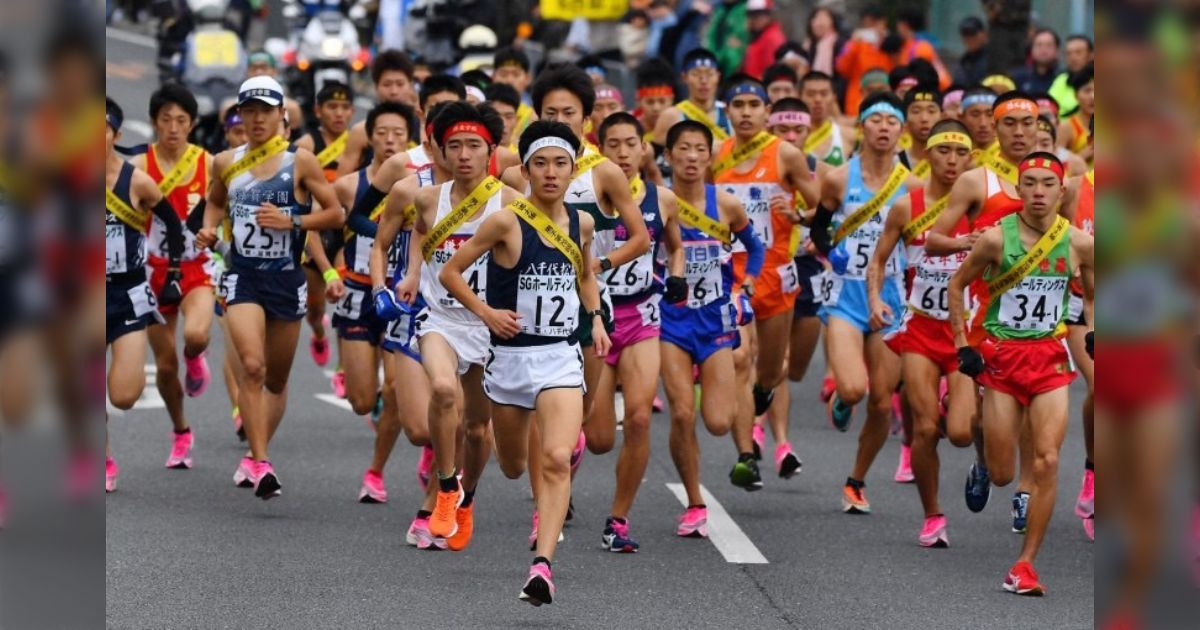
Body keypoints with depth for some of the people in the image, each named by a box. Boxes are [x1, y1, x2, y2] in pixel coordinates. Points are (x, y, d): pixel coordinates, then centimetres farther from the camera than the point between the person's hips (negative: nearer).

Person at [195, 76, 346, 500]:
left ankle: (256, 457, 31)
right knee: (252, 366, -20)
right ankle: (259, 464, -21)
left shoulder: (300, 162, -3)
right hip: (243, 277, 0)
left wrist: (292, 221, -16)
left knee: (276, 378, 11)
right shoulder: (226, 163, 6)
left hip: (287, 280, 0)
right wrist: (209, 229, 5)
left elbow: (336, 214, -2)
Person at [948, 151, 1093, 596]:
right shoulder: (996, 239, -9)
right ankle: (983, 463, 41)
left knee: (1047, 462, -12)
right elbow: (957, 285, 5)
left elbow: (1094, 296, 14)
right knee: (1002, 475, 2)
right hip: (1001, 355, -1)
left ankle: (1026, 563, -5)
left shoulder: (1078, 243, -3)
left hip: (1051, 358, 1)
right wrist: (962, 346, -1)